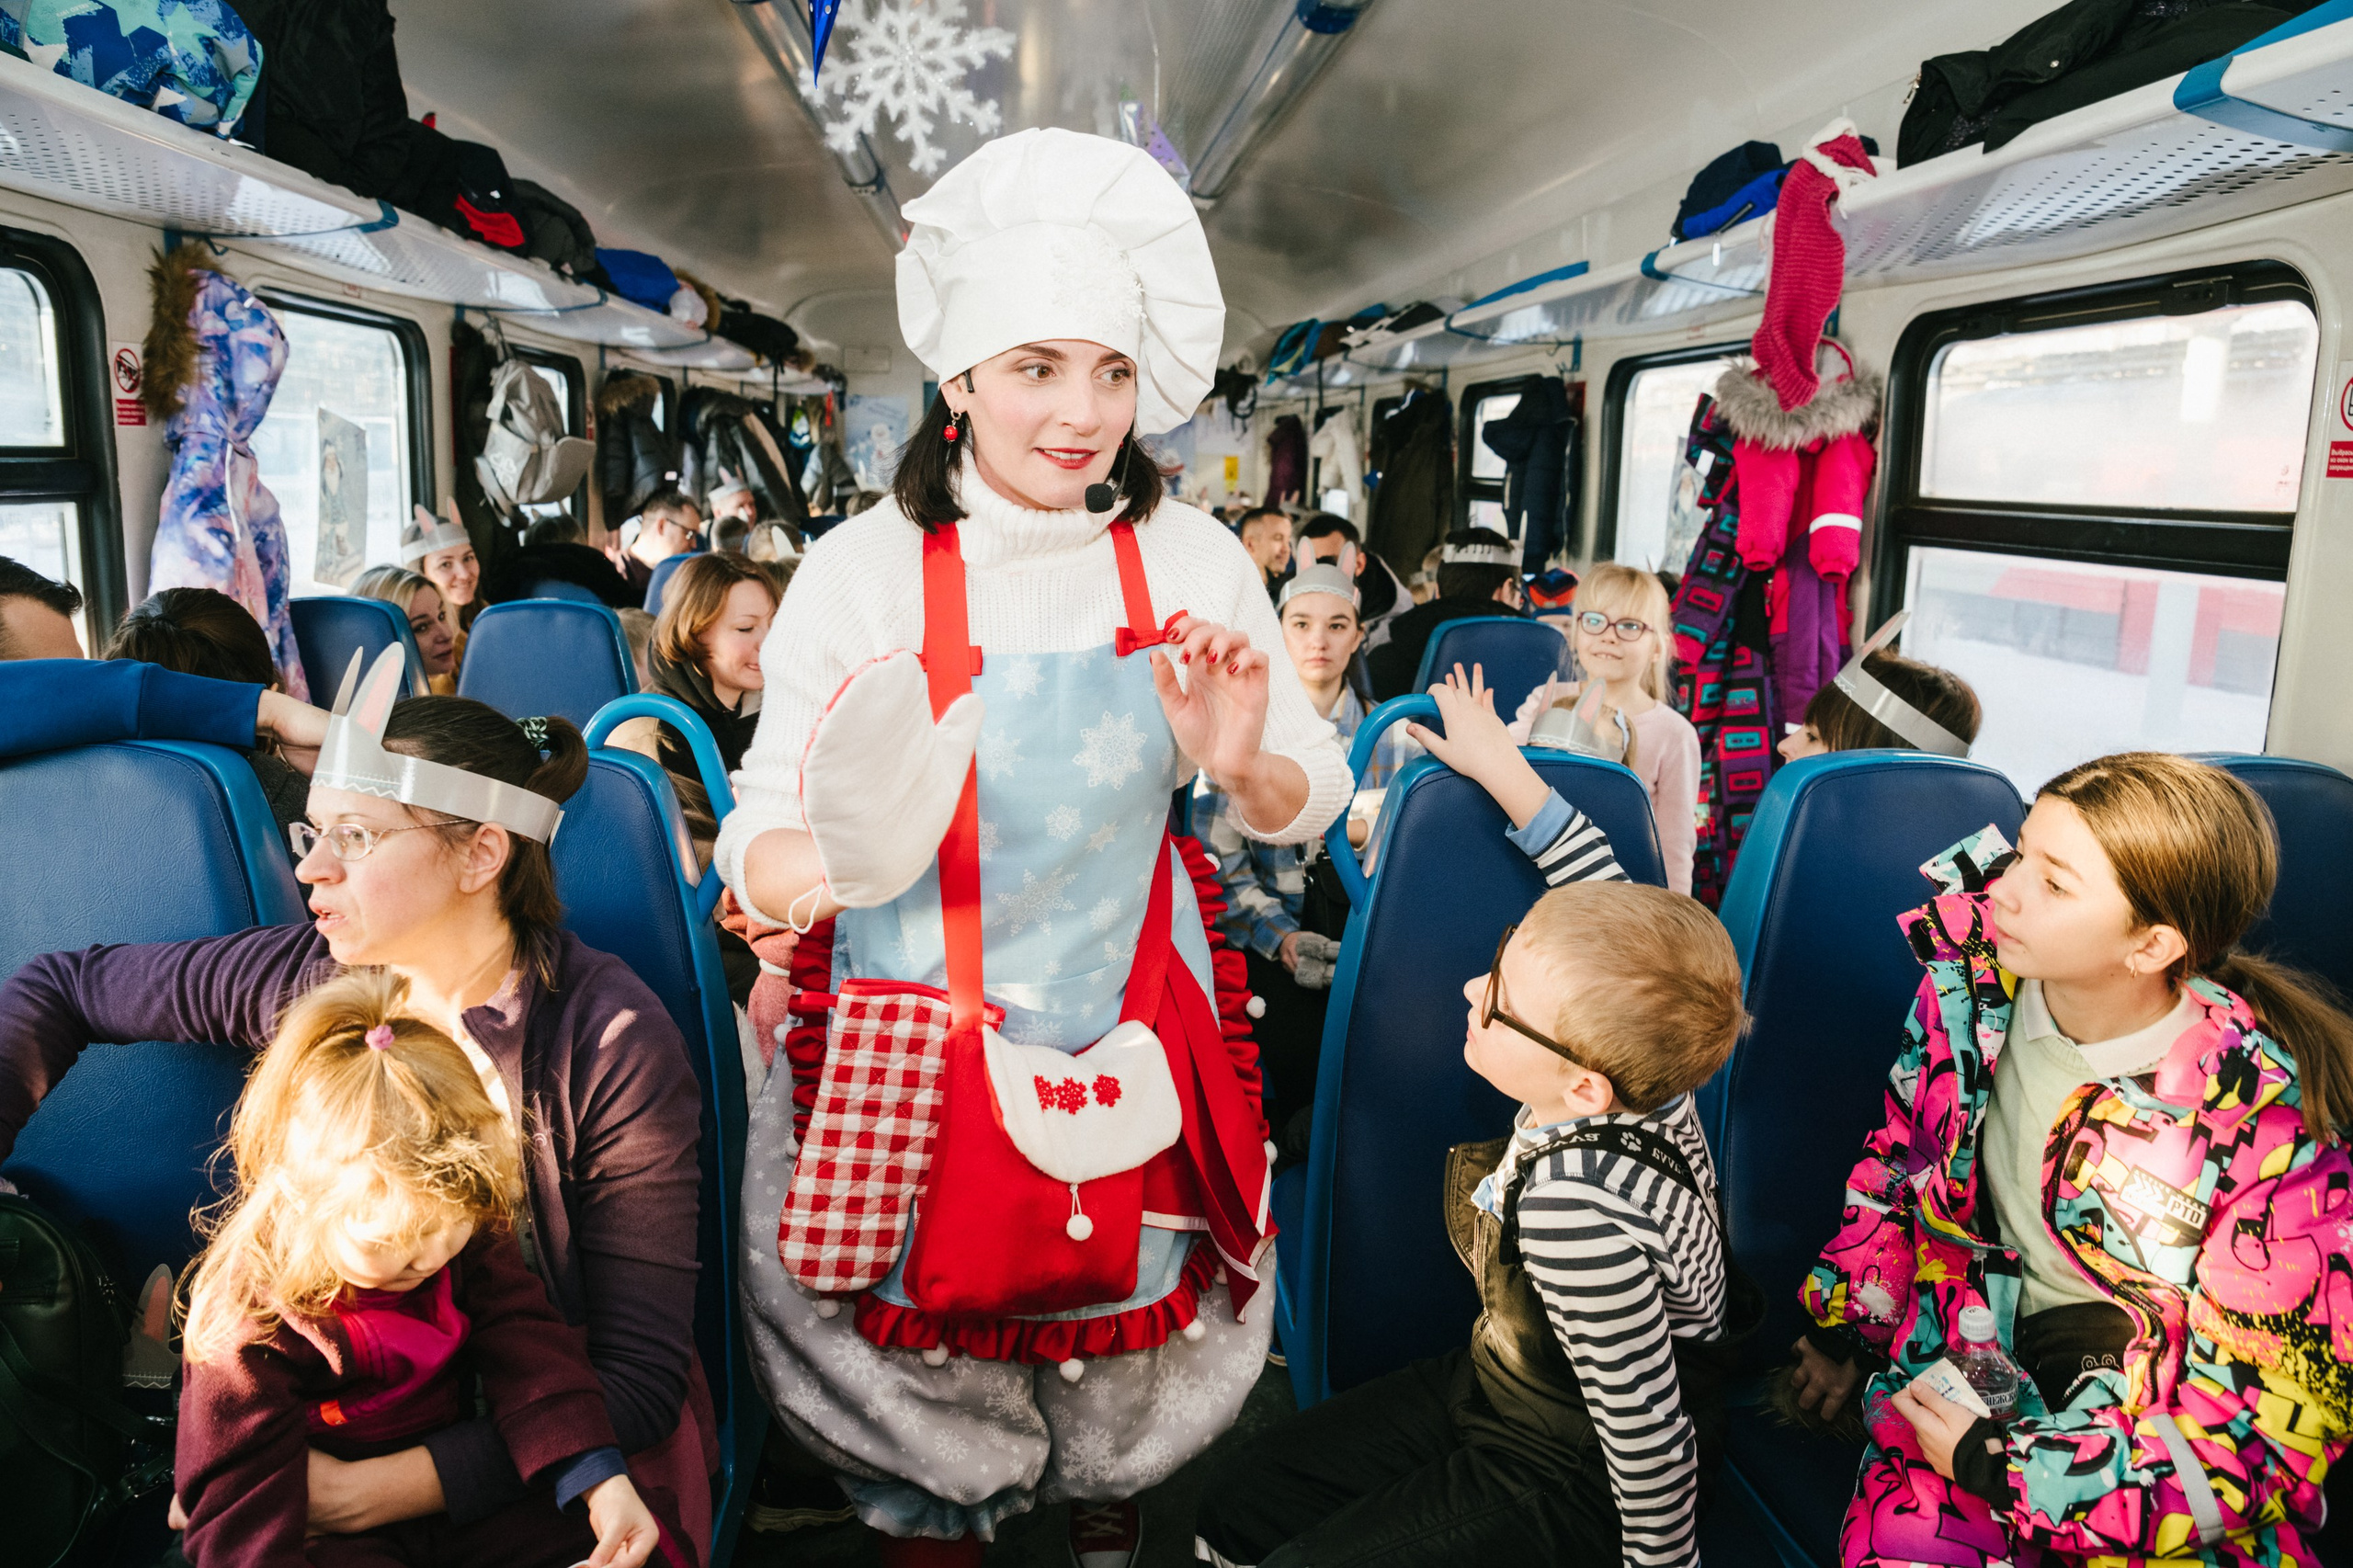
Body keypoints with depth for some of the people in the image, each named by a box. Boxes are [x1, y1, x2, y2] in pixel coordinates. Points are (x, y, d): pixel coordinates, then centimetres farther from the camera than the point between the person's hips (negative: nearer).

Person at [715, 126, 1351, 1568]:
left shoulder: (1191, 559, -5)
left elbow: (1313, 807, 0)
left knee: (1133, 1332, 18)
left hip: (1131, 1039, 2)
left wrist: (1244, 765, -22)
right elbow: (762, 831, -6)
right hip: (919, 1051, -1)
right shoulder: (862, 570, -10)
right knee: (922, 1358, 13)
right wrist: (832, 862, -29)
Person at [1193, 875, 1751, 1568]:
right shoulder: (1623, 1069, -18)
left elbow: (1643, 1425, -27)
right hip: (1494, 1384, 8)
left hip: (1571, 1484, -8)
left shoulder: (1578, 1211, -41)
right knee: (1236, 1496, 8)